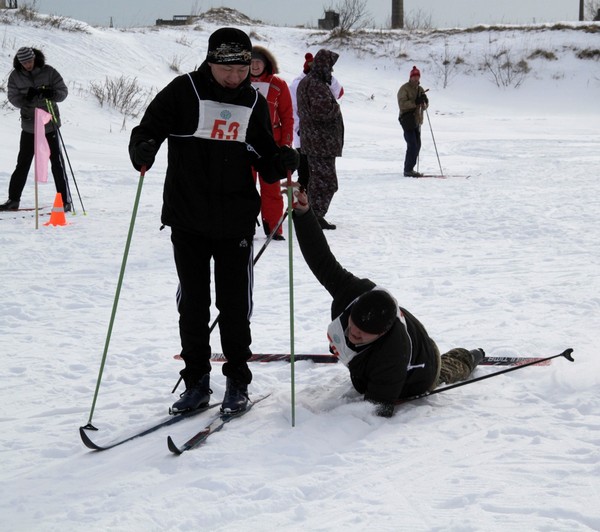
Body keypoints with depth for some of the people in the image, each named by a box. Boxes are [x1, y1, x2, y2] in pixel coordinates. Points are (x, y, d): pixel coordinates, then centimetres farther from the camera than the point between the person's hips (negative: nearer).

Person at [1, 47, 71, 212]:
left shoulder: (49, 72, -7)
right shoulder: (15, 76, -1)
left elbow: (63, 91, -4)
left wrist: (51, 94, -26)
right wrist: (27, 98, -22)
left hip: (49, 124, -2)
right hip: (29, 125, 2)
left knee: (57, 163, -2)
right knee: (22, 163, 7)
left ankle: (65, 200, 3)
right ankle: (13, 199, 14)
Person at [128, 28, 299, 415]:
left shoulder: (255, 103, 5)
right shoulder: (183, 92, -3)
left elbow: (266, 165, 10)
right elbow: (147, 130, -3)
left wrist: (282, 164, -12)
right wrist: (143, 151, -26)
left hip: (236, 223, 1)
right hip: (188, 221, -1)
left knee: (234, 305, 5)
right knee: (193, 304, 7)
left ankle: (238, 382, 19)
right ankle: (197, 381, 19)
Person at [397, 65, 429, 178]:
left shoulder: (420, 89, 16)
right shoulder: (404, 89, -7)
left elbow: (424, 107, 15)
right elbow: (402, 104, -19)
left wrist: (424, 101, -7)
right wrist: (415, 102, -27)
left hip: (417, 121, 8)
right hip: (407, 120, -8)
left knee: (417, 145, 10)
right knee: (412, 145, -14)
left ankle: (410, 168, 19)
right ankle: (408, 170, -12)